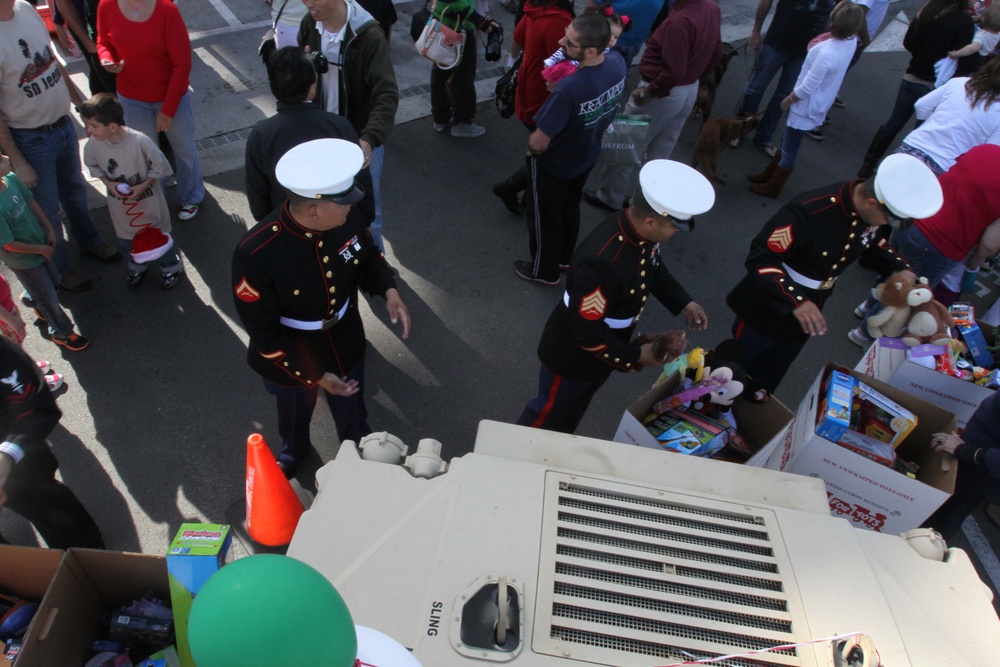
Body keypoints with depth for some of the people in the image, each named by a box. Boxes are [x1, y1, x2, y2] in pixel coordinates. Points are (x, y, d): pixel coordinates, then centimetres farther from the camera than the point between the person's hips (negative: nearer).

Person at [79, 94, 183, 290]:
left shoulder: (140, 141, -31)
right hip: (120, 205, 4)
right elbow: (93, 165, 2)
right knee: (126, 240, 23)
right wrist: (108, 183, -14)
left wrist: (143, 186, -25)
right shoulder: (93, 143, -17)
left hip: (147, 202, -4)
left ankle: (171, 266, 42)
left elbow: (159, 166, -18)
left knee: (157, 236, 16)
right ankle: (137, 266, 51)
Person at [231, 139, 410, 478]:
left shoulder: (346, 220, -24)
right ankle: (293, 450, 68)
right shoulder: (255, 255, -37)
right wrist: (314, 376, -25)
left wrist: (388, 290, -21)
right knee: (294, 413, 32)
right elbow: (263, 332, -26)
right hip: (290, 360, -3)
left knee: (353, 417, 30)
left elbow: (368, 256, -2)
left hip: (346, 348, 3)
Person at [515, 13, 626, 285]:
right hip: (587, 156, 7)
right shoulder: (617, 62, -18)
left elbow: (539, 143, -32)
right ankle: (564, 257, 52)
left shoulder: (569, 88, -41)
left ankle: (545, 270, 40)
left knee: (544, 216, 19)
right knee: (570, 207, 30)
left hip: (554, 163, -7)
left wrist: (530, 147, -9)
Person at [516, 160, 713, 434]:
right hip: (574, 355, -8)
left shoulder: (641, 232, -16)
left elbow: (654, 268, 8)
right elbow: (586, 330, -33)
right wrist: (634, 355, -23)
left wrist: (682, 303, -3)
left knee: (573, 413, 31)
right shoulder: (601, 262, -43)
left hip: (602, 352, 8)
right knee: (549, 417, 20)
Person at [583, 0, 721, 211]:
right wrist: (693, 76, 17)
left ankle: (609, 197, 24)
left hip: (662, 94, -8)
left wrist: (648, 93, -19)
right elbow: (715, 54, 8)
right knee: (661, 151, 19)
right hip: (690, 91, 8)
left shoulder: (678, 20, -29)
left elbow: (673, 72, -31)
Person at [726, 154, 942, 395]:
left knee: (766, 383, 24)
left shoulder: (869, 211, -11)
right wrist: (796, 301, -43)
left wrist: (901, 270, -7)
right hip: (768, 310, -6)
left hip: (806, 317, 6)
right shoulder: (808, 211, -34)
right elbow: (760, 258, -31)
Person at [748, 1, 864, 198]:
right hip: (817, 104, 9)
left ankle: (773, 187, 29)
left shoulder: (827, 53, -36)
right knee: (786, 141, 26)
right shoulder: (851, 39, -11)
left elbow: (807, 88, -25)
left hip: (806, 108, -9)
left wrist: (787, 100, -10)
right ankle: (769, 173, 44)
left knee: (789, 151, 11)